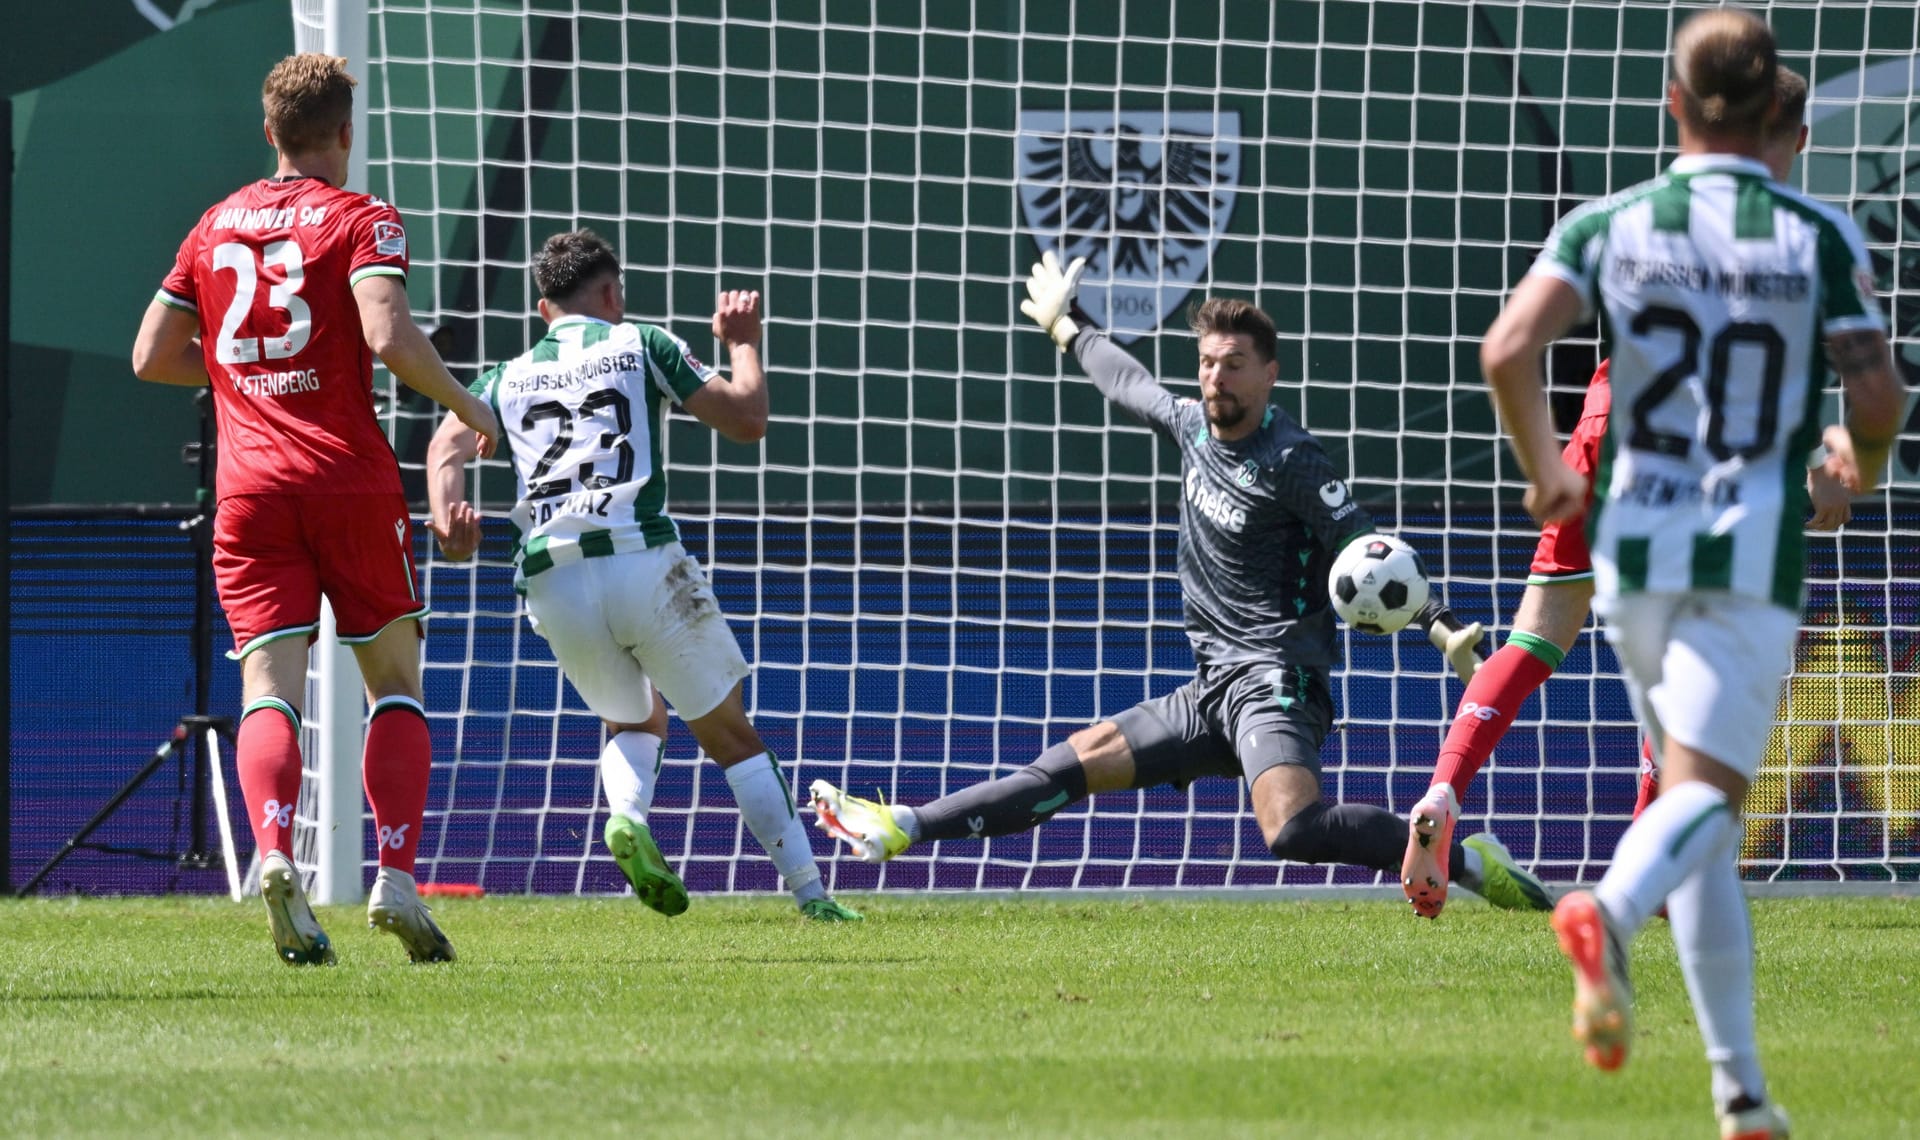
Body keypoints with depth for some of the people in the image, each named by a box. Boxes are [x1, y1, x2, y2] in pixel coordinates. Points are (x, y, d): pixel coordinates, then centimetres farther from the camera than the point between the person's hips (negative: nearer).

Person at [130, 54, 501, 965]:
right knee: (394, 680, 9)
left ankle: (274, 853, -31)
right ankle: (396, 875, -6)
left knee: (269, 686, -5)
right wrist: (465, 406, -2)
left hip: (250, 483, 3)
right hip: (349, 476, -3)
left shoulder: (215, 226, 13)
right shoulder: (360, 220, -1)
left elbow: (151, 357, 15)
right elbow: (388, 335, -17)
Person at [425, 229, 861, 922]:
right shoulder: (641, 346, 14)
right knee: (727, 730, 10)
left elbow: (448, 447, 3)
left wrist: (447, 519, -12)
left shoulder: (505, 378, 22)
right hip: (642, 560, -3)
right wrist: (742, 343, 30)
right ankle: (810, 892, 3)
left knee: (634, 723, 26)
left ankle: (627, 815, -6)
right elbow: (747, 420, 13)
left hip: (551, 580, 3)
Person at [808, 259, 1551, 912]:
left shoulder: (1289, 461, -12)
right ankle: (903, 830, 16)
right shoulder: (1191, 424, 11)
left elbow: (1366, 550, -18)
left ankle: (1467, 861, -24)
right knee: (1086, 757, 12)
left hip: (1274, 680, -8)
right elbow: (1128, 382, 31)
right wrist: (1069, 329, 48)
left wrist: (1438, 624, -31)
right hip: (1214, 686, 8)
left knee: (1292, 830, -31)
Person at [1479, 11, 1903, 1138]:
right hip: (1757, 549, -3)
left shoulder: (1606, 227, 3)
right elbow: (1878, 399, -5)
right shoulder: (1819, 238, -1)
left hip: (1636, 544, 3)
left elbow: (1508, 349, -10)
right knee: (1705, 792, -10)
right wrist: (1861, 461, 19)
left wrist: (1546, 472, 7)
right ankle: (1611, 914, -45)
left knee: (1702, 803, 13)